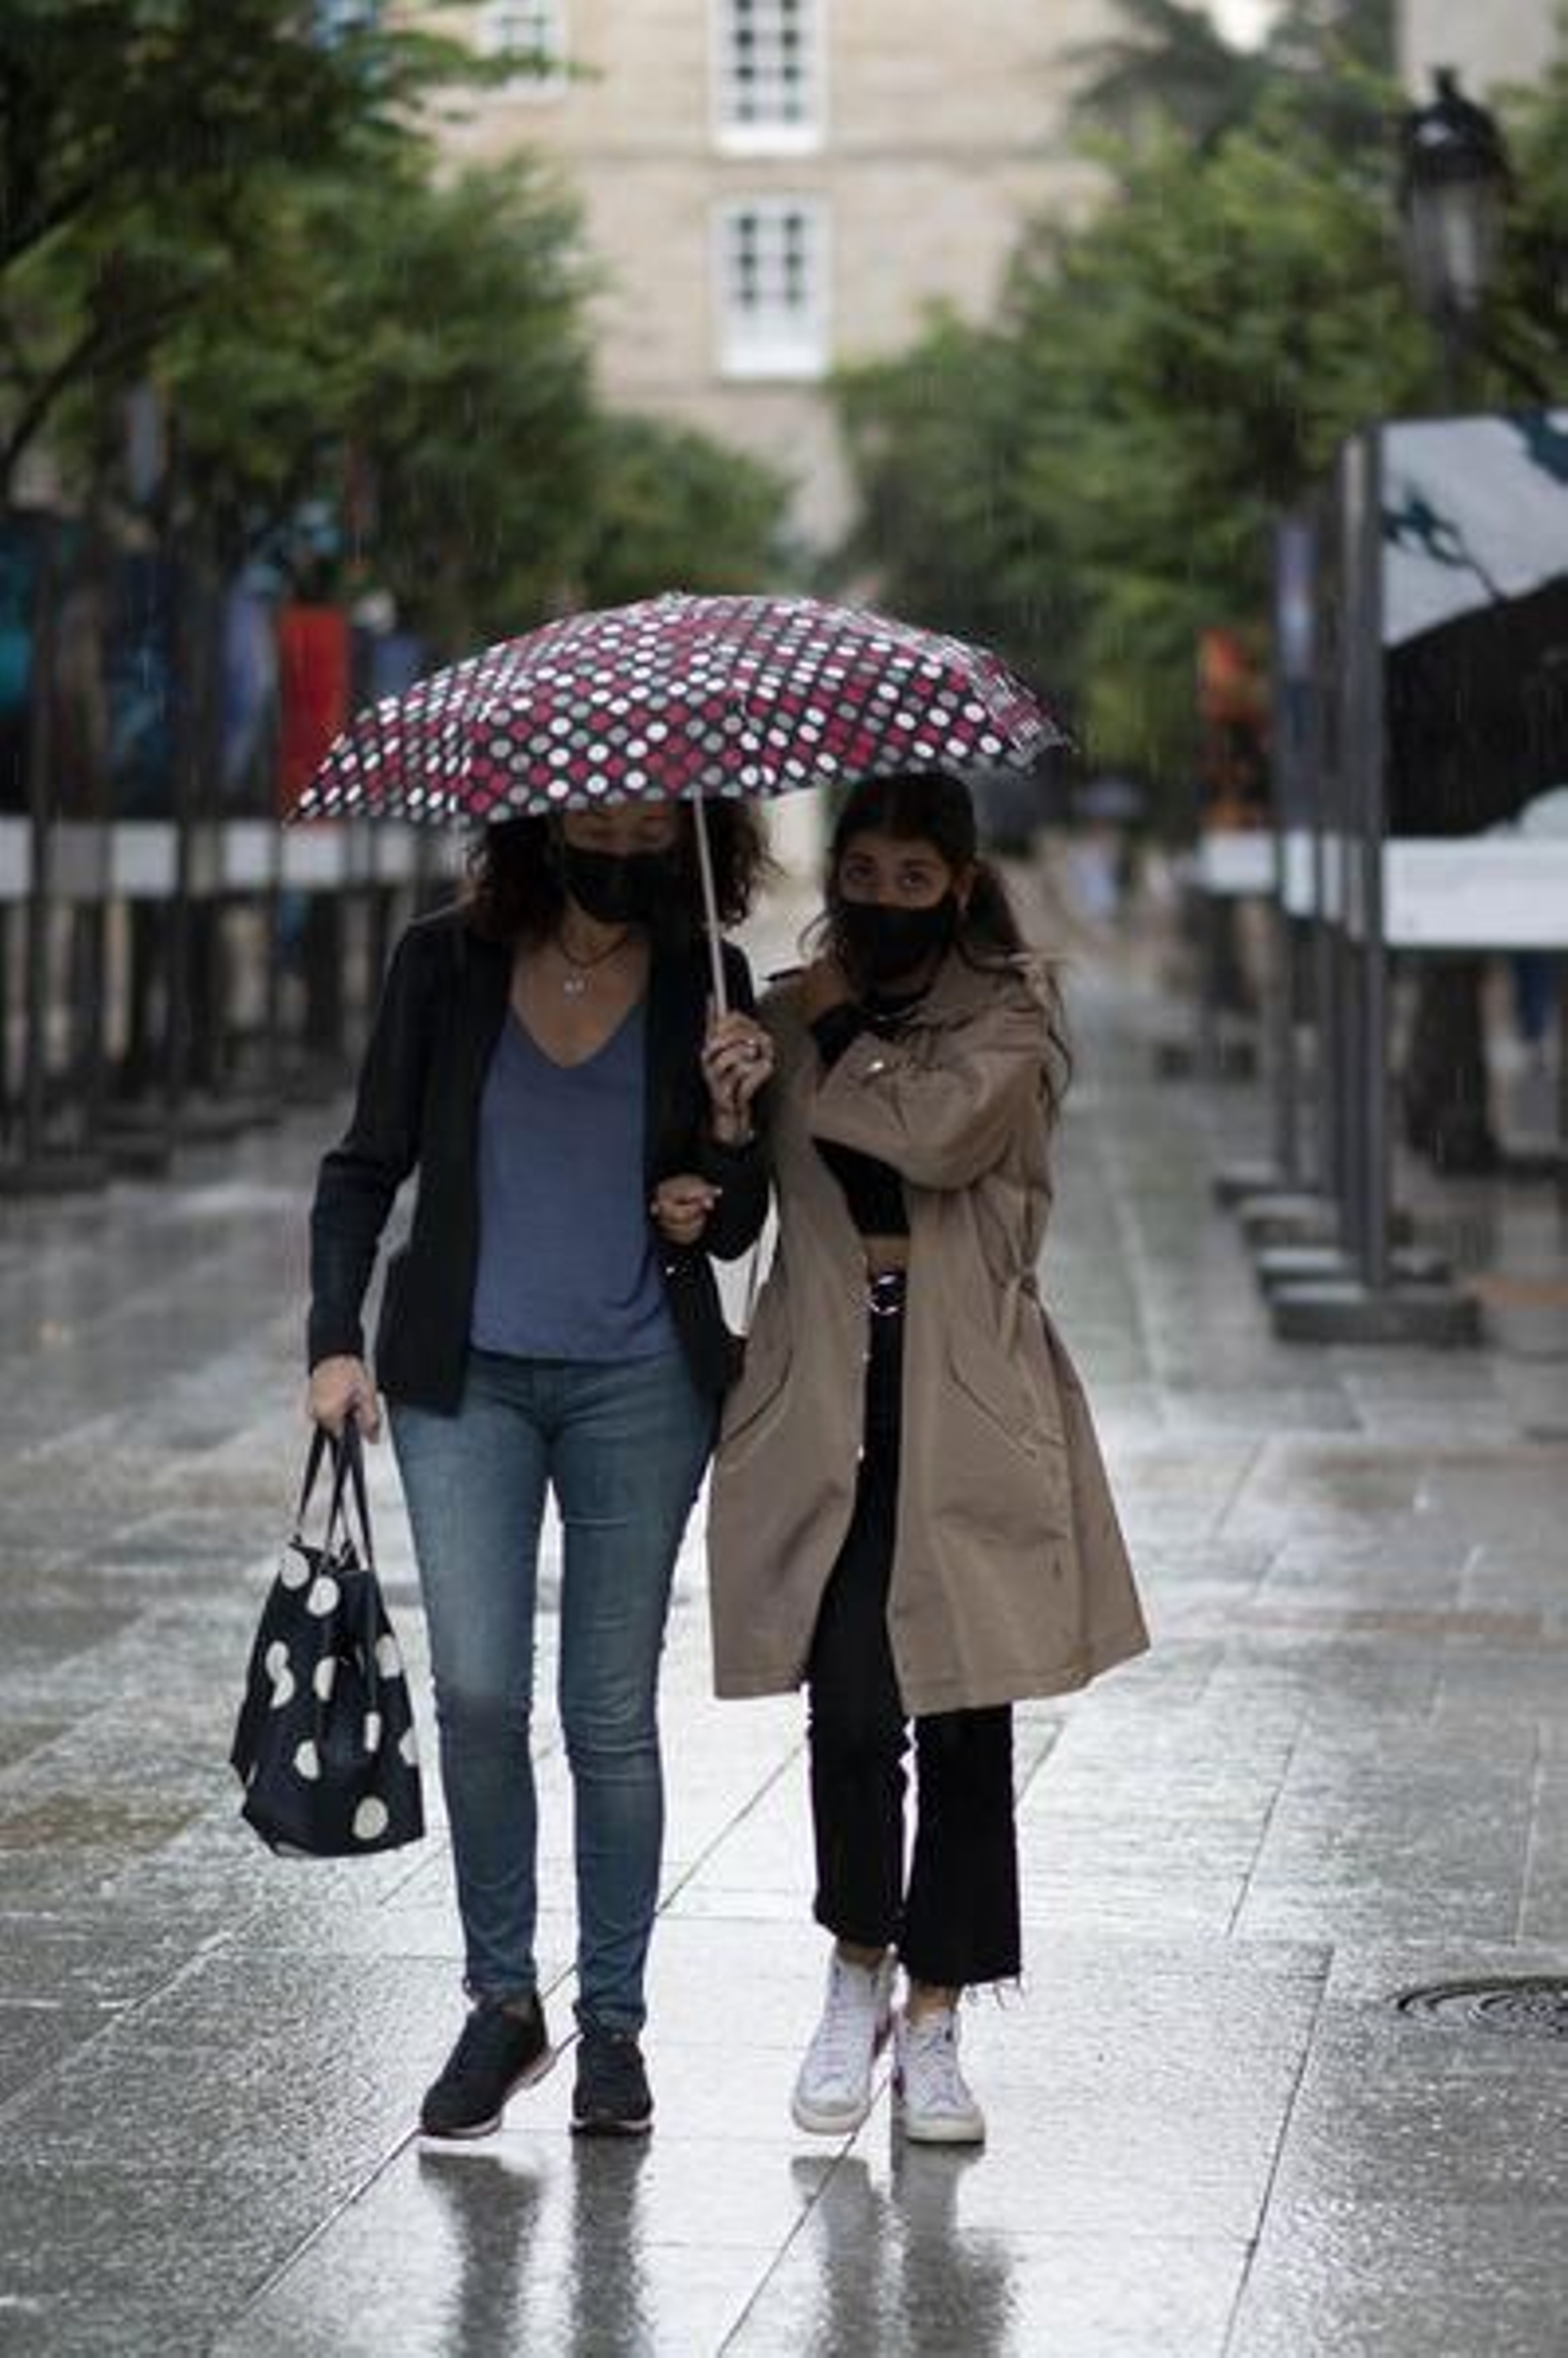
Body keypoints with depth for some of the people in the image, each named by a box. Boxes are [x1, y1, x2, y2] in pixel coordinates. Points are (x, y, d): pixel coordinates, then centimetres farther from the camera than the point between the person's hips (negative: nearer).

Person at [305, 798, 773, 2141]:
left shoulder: (703, 985, 2)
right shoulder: (447, 966, 1)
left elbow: (736, 1233, 5)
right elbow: (366, 1169, 7)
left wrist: (731, 1123, -14)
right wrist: (337, 1340, -3)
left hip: (639, 1385, 0)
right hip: (464, 1377, 0)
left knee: (611, 1715, 4)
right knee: (478, 1692, -8)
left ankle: (612, 2023, 15)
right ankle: (503, 1999, 10)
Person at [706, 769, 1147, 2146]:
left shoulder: (1012, 1017, 3)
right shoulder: (788, 1017, 12)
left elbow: (943, 1132, -17)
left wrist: (839, 1035, -4)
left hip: (969, 1405, -1)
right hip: (827, 1398, 1)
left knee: (963, 1717, 2)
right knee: (852, 1709, -9)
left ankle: (933, 2024, 13)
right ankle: (857, 1971, 15)